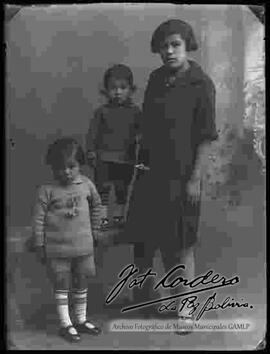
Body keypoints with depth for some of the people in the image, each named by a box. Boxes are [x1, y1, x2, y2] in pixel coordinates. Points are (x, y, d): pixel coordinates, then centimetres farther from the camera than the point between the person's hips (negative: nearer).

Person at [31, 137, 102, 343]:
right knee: (61, 286, 9)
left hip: (84, 247, 3)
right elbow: (38, 218, -8)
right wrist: (40, 245, -7)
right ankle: (66, 324, 24)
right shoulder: (47, 190, -12)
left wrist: (95, 229, 15)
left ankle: (81, 320, 34)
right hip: (57, 248, -3)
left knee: (81, 285, 16)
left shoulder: (86, 184, -3)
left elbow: (96, 205, 14)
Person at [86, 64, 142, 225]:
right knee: (103, 187, 2)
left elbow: (142, 130, 5)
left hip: (126, 158, 1)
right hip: (105, 156, -1)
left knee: (122, 188, 13)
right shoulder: (102, 111, 1)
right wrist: (91, 151, -3)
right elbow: (93, 132, 2)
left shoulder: (135, 111, 3)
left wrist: (139, 137, -17)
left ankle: (120, 215, 29)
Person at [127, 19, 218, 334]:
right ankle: (142, 295, 40)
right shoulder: (156, 79, 6)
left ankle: (184, 307, 28)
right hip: (150, 172, 6)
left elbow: (205, 137, -13)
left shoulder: (201, 84, -11)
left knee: (180, 244, 7)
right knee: (143, 236, 17)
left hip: (180, 176, -6)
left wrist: (195, 179, -16)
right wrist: (140, 162, 11)